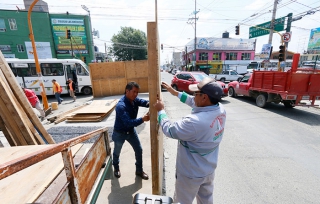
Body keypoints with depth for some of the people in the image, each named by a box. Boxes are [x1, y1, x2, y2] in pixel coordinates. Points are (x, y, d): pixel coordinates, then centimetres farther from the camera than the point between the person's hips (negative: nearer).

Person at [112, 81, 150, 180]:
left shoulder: (134, 100, -10)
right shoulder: (121, 106, -33)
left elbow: (144, 102, -25)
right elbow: (128, 122, -40)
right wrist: (142, 119, -52)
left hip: (131, 131, 6)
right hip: (120, 133, -5)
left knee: (139, 150, 10)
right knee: (117, 152, 20)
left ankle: (139, 171, 33)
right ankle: (116, 168, 50)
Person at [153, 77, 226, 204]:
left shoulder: (195, 121, -39)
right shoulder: (221, 110, -14)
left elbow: (169, 130, -24)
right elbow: (195, 103, 0)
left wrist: (161, 111, -9)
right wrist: (175, 93, 6)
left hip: (191, 174, -6)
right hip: (209, 169, 7)